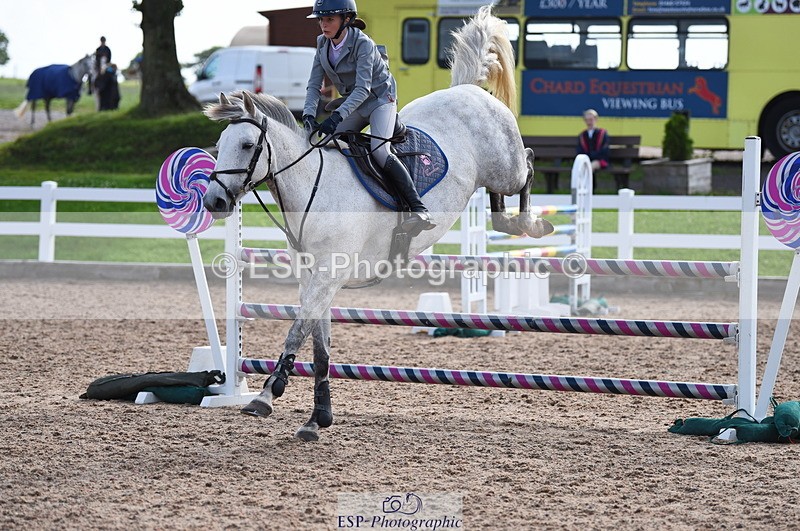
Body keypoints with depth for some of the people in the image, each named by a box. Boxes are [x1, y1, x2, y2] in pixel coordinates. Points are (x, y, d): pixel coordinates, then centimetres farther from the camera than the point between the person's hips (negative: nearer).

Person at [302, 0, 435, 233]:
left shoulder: (363, 44, -25)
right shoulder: (323, 45, -4)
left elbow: (363, 88, -33)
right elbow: (314, 85, -5)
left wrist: (337, 116, -44)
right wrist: (309, 114, -24)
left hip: (380, 99, -7)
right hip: (353, 104, 7)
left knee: (380, 151, -26)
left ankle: (419, 209, -29)